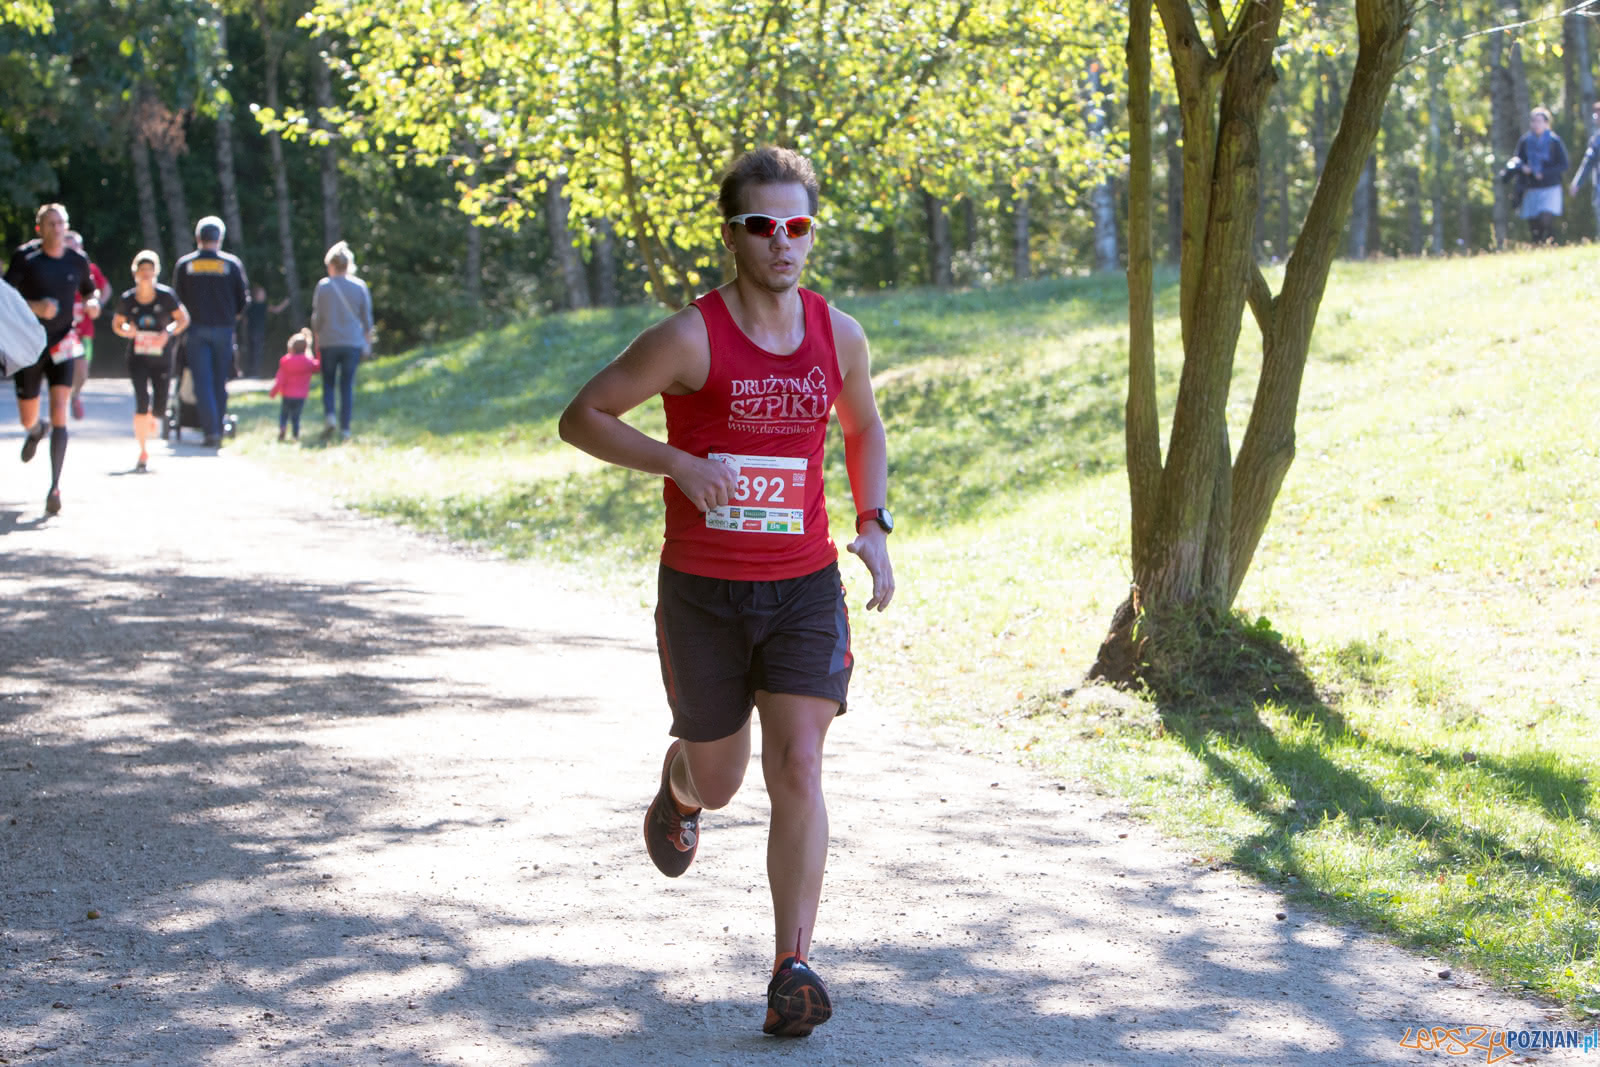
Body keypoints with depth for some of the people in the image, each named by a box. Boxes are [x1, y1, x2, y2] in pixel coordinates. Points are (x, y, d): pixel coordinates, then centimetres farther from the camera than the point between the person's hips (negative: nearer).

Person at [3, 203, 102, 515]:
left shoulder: (77, 261, 2)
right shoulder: (25, 257, -7)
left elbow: (89, 290, 20)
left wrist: (93, 303, -3)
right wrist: (35, 307, -25)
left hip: (61, 347, 1)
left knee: (59, 412, -16)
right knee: (28, 419, 10)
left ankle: (55, 486, -16)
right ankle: (37, 430, 51)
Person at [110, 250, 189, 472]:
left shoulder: (166, 296, -7)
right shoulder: (126, 300, -4)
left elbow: (183, 319, 1)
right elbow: (117, 324, 9)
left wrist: (168, 332, -17)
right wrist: (126, 331, -14)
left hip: (161, 359, 1)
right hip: (137, 359, -1)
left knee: (159, 407, 0)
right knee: (142, 400, -17)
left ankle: (151, 417, 42)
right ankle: (142, 453, -7)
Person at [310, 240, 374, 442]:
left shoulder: (323, 286, -4)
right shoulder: (360, 286, 0)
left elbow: (317, 317, 1)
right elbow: (367, 318, 4)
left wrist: (317, 339, 13)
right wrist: (367, 342, 15)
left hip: (328, 342, -1)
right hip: (353, 342, 1)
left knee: (328, 382, 11)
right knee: (347, 386, 5)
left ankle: (329, 416, -12)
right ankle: (345, 429, 2)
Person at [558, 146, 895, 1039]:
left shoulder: (839, 335, 0)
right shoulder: (690, 338, -13)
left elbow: (865, 430, 20)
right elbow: (582, 417, -7)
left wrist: (875, 525, 4)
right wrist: (680, 464, -21)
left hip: (805, 587, 2)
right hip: (703, 594, -2)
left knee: (799, 770, -13)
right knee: (720, 781, 13)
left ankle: (794, 967, -8)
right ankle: (678, 790, 52)